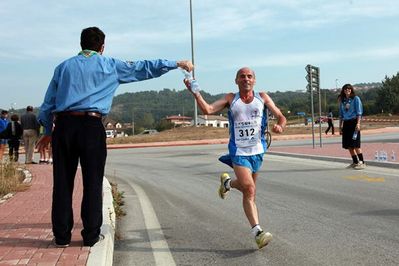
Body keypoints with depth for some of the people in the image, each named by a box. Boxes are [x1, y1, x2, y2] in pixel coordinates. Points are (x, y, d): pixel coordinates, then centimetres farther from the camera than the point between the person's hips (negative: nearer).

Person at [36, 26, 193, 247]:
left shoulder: (64, 66, 17)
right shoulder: (109, 65, 9)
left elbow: (48, 101, 16)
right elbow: (144, 68, 12)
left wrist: (47, 131, 23)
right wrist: (176, 63, 21)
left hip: (63, 124, 3)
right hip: (91, 126, -3)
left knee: (62, 182, 7)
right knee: (92, 182, 5)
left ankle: (62, 236, 13)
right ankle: (91, 235, 10)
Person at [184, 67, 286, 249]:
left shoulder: (262, 97, 4)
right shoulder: (231, 99, 2)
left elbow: (280, 116, 3)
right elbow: (208, 110, -9)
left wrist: (279, 126, -19)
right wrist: (195, 93, -22)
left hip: (257, 151, 3)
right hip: (238, 152, -3)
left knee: (248, 188, 17)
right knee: (249, 190, -18)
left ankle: (227, 182, 49)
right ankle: (257, 232, -15)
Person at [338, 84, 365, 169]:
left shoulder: (356, 99, 0)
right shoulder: (342, 101, 15)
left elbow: (359, 112, -6)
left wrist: (358, 123, -16)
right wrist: (340, 126, 15)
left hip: (353, 122, -6)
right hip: (346, 123, 6)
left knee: (355, 144, -11)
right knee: (348, 145, 5)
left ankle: (362, 162, -7)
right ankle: (355, 162, 15)